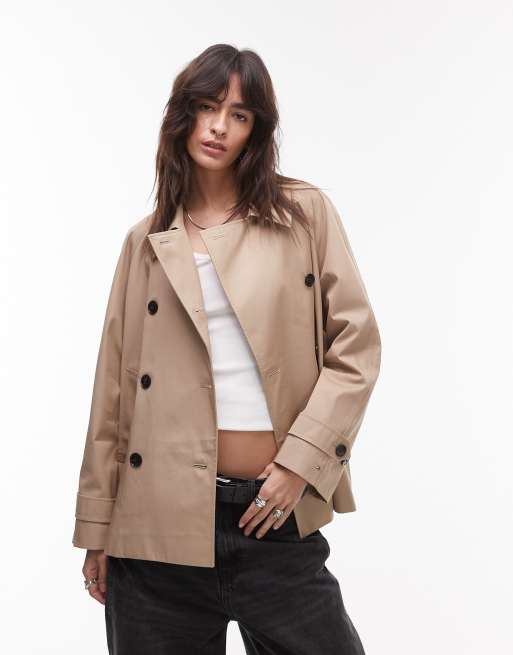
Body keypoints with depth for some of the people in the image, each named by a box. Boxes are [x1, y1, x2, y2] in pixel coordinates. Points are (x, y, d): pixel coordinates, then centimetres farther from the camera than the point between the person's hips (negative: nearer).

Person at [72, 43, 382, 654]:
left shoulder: (306, 213, 4)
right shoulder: (147, 241, 9)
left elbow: (356, 344, -1)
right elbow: (115, 388, 7)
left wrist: (300, 461, -10)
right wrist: (97, 524, 7)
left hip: (274, 512, -1)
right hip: (161, 518, 1)